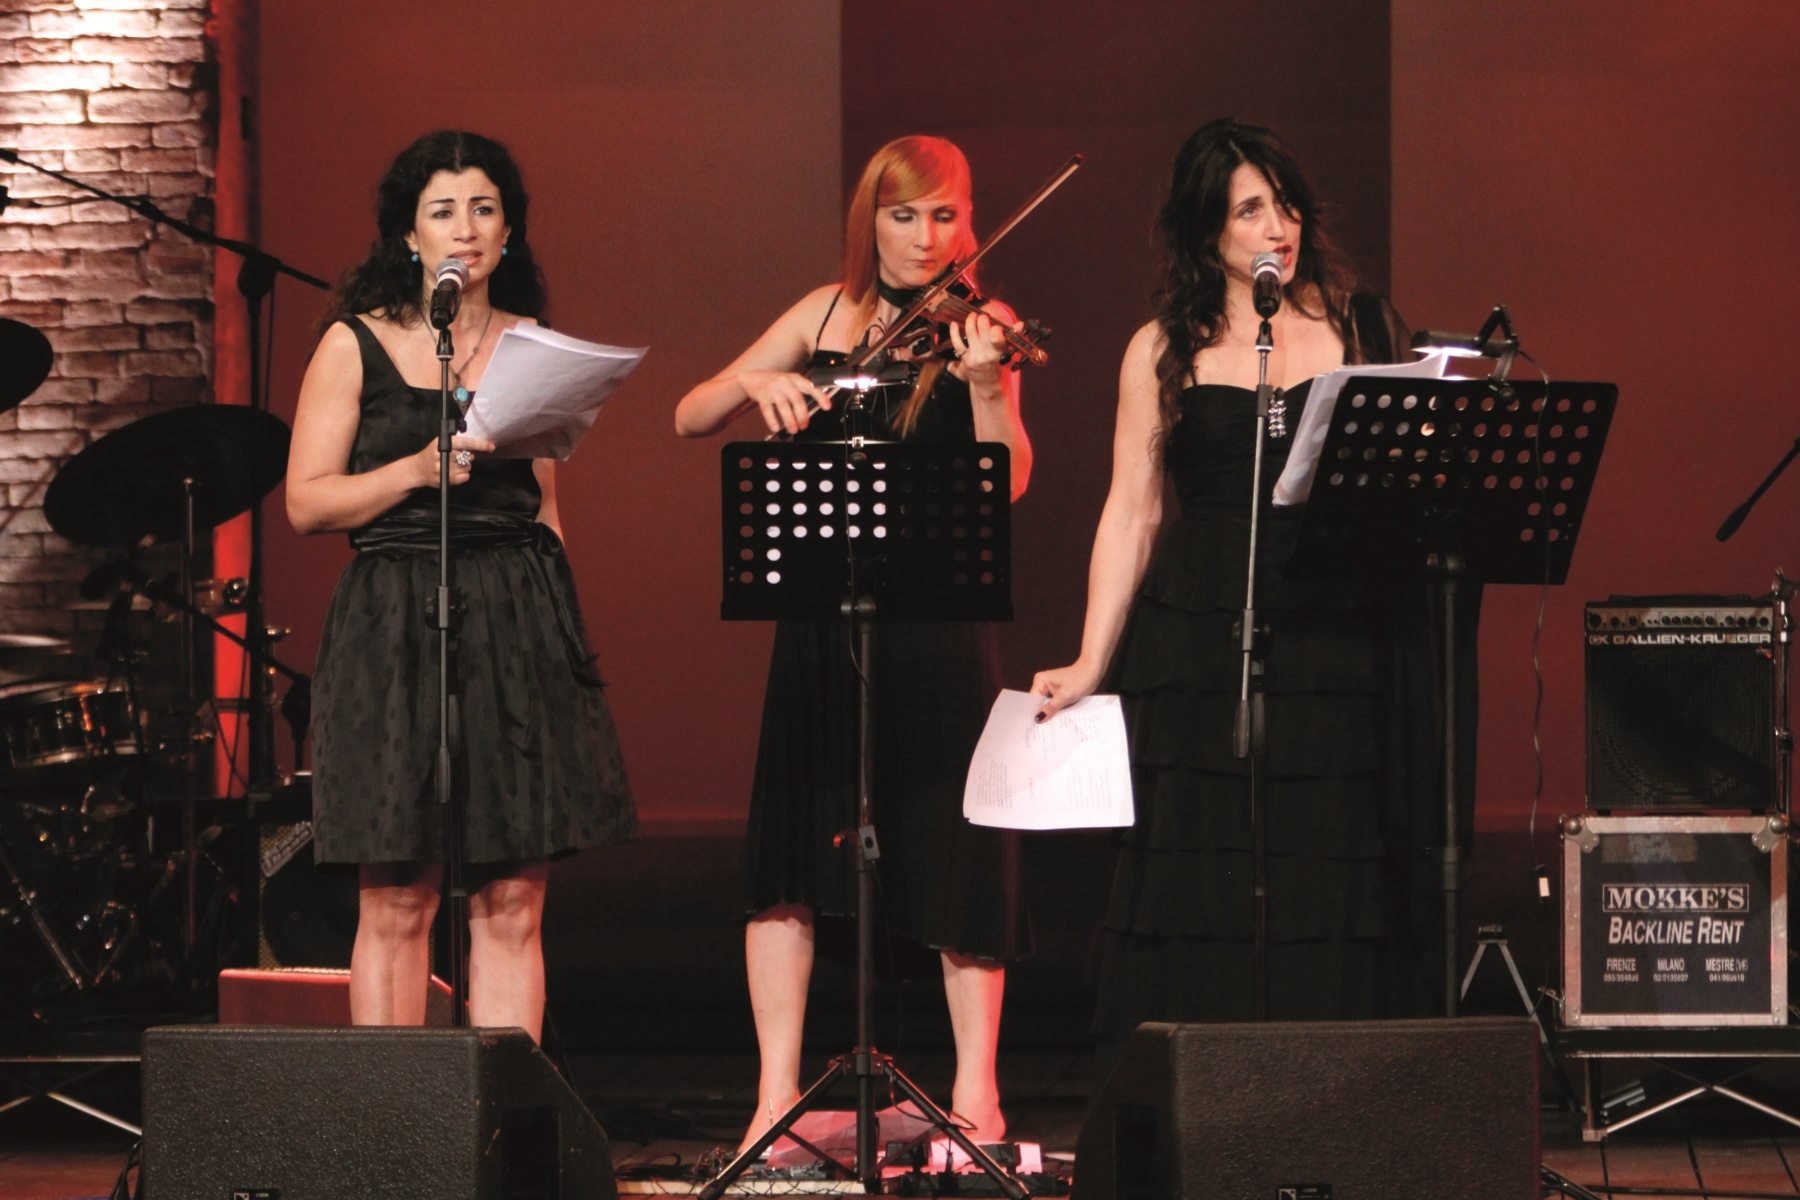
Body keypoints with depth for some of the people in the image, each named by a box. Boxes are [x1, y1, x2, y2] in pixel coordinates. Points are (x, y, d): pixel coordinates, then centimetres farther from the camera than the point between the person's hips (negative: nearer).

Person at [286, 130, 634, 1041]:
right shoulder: (355, 346, 4)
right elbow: (307, 503, -1)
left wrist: (556, 628, 6)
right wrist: (420, 470, -15)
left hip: (519, 625, 3)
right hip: (395, 631, -3)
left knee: (513, 902, -1)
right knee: (396, 901, -4)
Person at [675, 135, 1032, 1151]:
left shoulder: (976, 327, -2)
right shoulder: (828, 314, 9)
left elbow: (1009, 482, -15)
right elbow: (689, 420, 9)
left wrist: (985, 384, -31)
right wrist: (754, 382, -11)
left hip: (937, 619, -3)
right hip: (822, 615, 3)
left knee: (955, 848, -2)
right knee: (786, 843, 0)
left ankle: (976, 1090, 8)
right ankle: (777, 1095, 5)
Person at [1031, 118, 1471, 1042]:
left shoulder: (1366, 330, 11)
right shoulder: (1163, 352, 9)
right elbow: (1131, 514, 7)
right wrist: (1091, 663, 1)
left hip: (1342, 646, 1)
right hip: (1202, 647, 0)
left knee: (1333, 882, -3)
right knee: (1203, 887, -4)